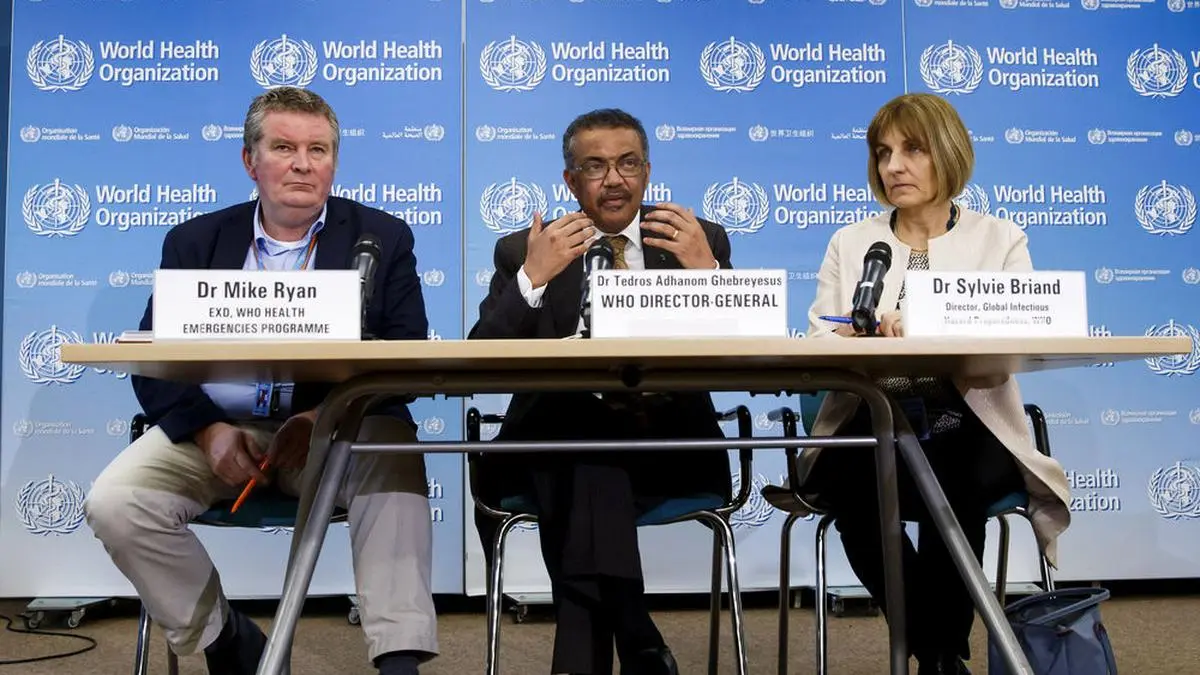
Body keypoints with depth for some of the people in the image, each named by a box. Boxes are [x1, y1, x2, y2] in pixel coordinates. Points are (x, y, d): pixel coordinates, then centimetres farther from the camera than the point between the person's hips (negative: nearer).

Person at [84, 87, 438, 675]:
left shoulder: (383, 238, 8)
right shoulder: (195, 241, 13)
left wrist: (326, 418, -20)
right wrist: (210, 432, -14)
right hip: (215, 427, 3)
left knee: (393, 458, -33)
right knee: (115, 502, -20)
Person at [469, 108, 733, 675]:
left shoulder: (700, 241, 11)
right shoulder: (523, 251, 10)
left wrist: (708, 271, -12)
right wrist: (532, 278, -12)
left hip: (670, 445, 0)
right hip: (561, 443, 1)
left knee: (590, 472, -32)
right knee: (590, 467, -34)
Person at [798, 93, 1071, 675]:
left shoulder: (1001, 240, 9)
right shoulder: (849, 243, 15)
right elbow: (816, 346, 4)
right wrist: (859, 337, -21)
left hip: (967, 429, -1)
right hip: (871, 426, 2)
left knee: (950, 486, -35)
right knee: (848, 480, -32)